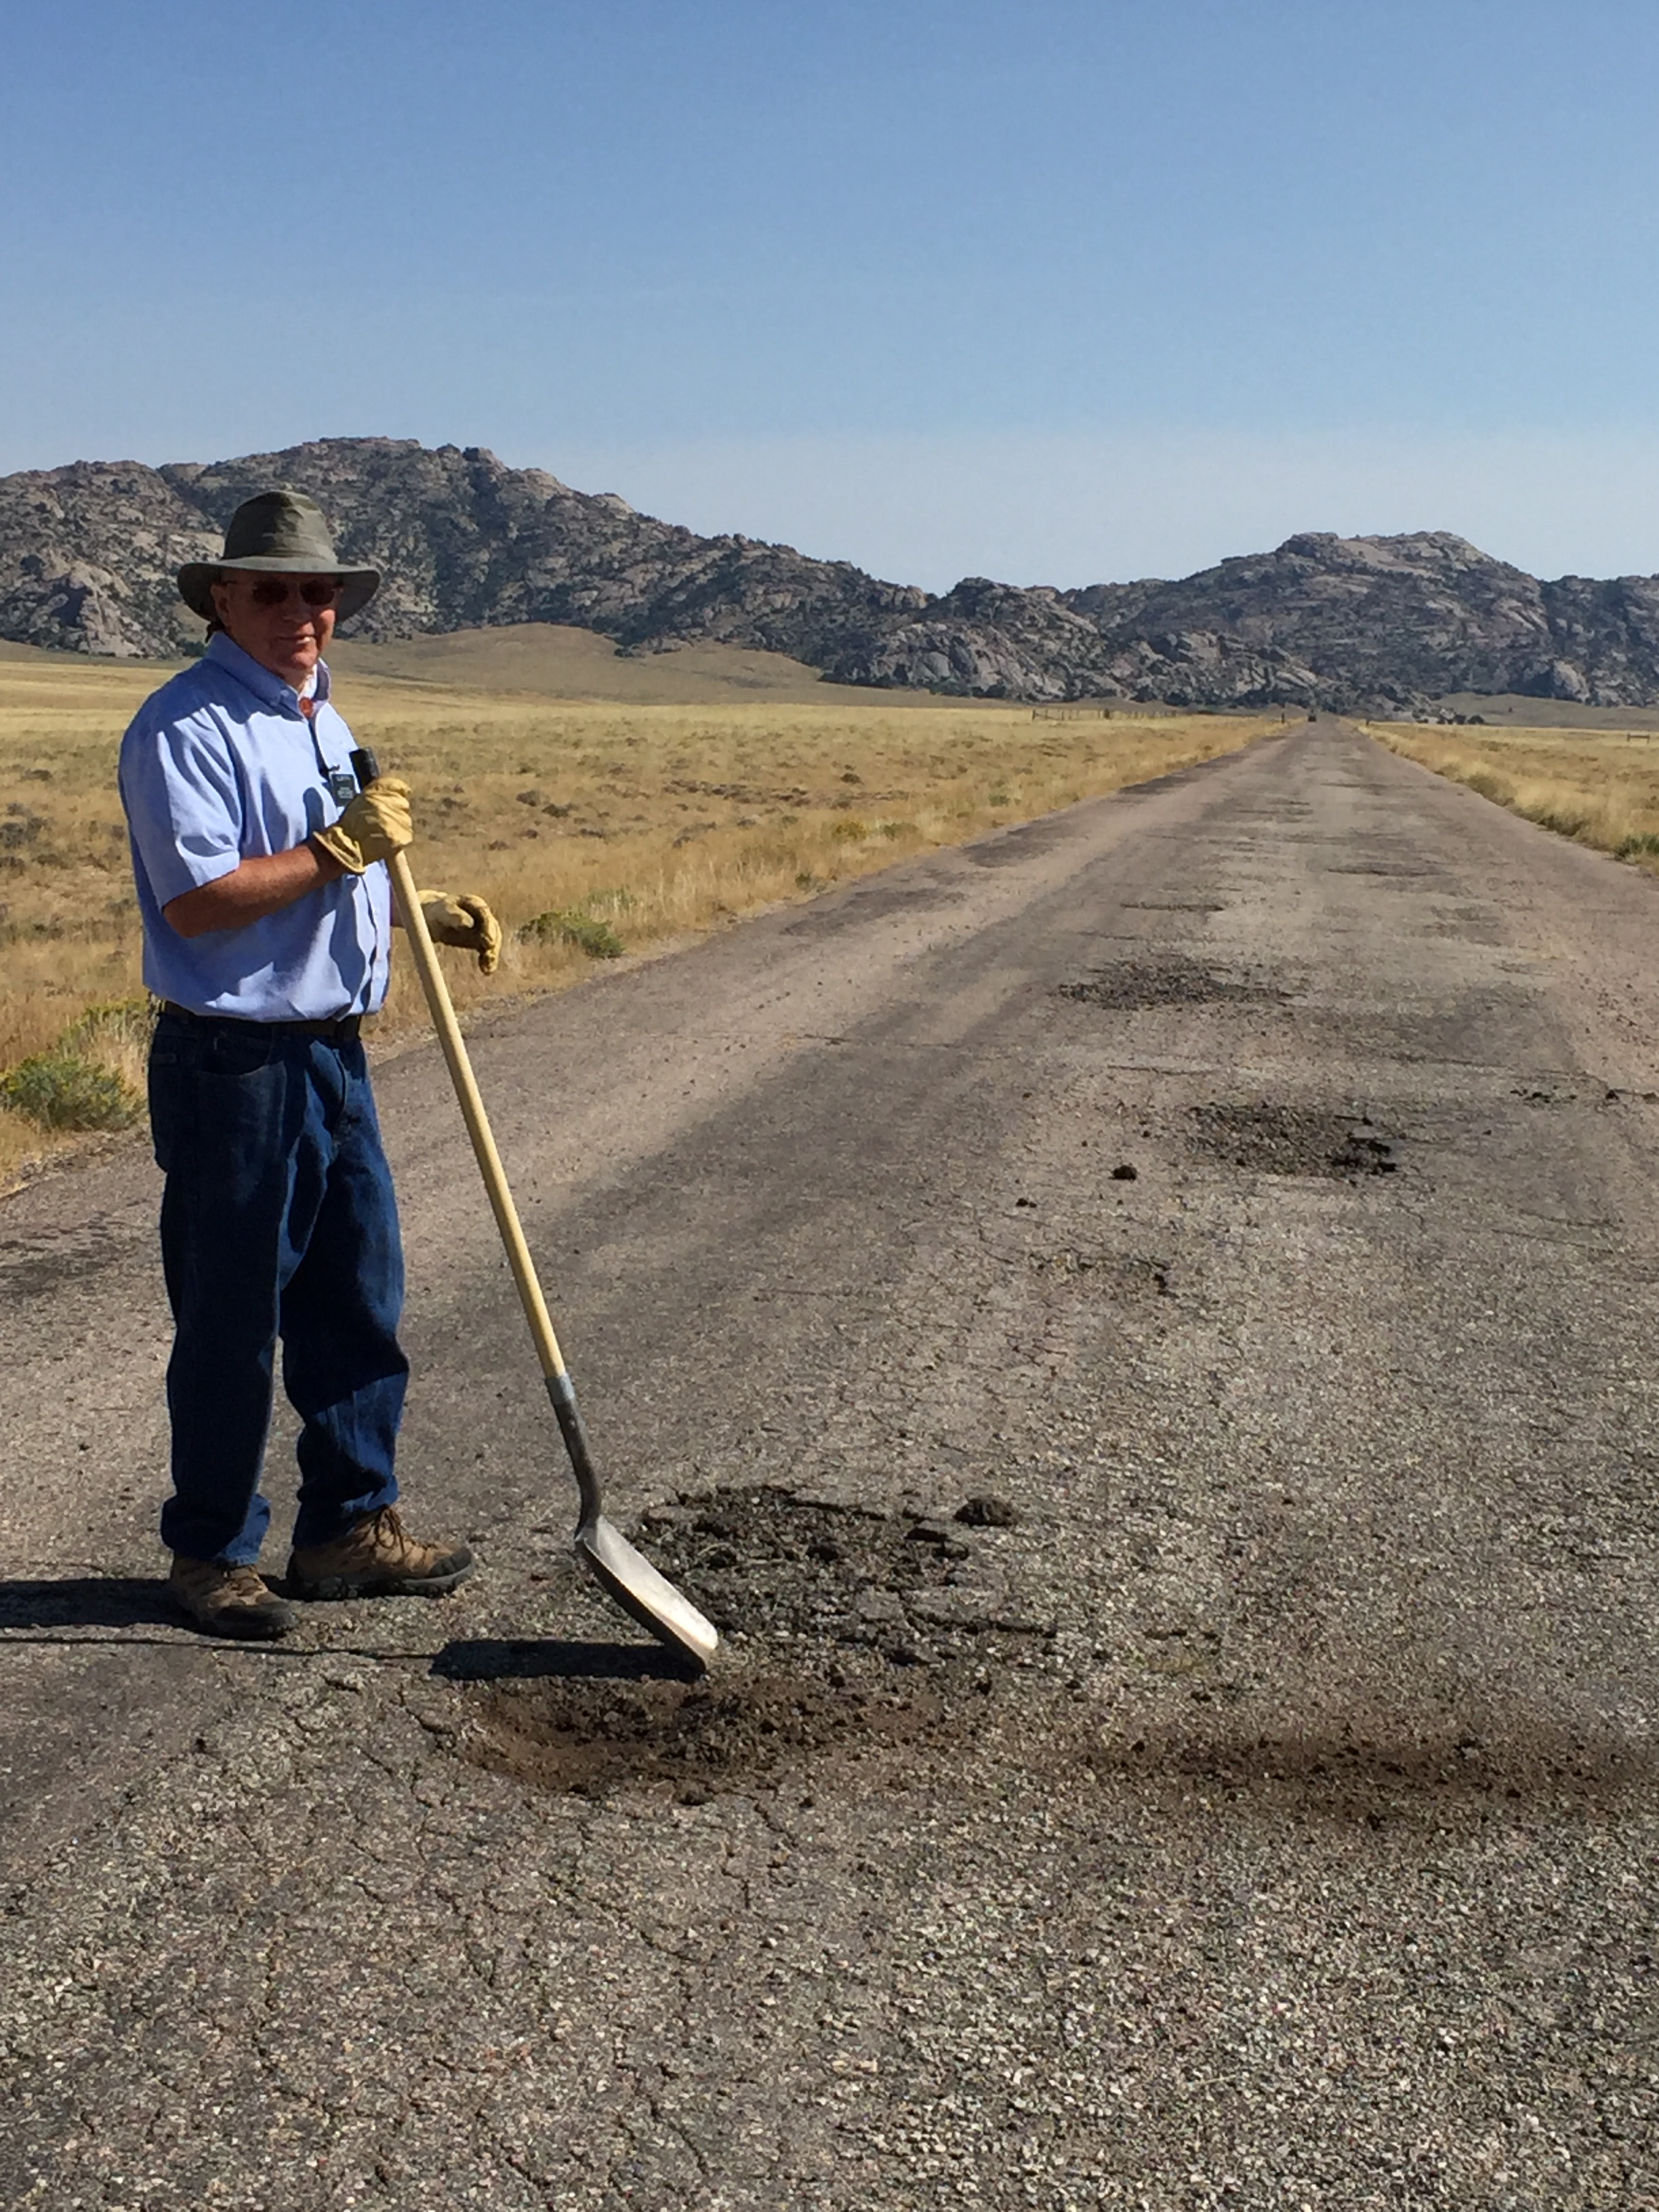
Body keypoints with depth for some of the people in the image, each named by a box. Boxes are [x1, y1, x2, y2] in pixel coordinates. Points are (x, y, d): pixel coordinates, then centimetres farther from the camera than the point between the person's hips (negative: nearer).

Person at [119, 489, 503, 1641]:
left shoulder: (322, 717, 17)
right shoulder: (185, 727, -12)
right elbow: (195, 900, -22)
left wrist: (432, 912, 11)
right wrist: (344, 847, -21)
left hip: (335, 1053, 9)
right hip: (232, 1062, -9)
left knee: (361, 1306, 13)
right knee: (231, 1325, 2)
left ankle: (352, 1526, 26)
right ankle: (213, 1553, 18)